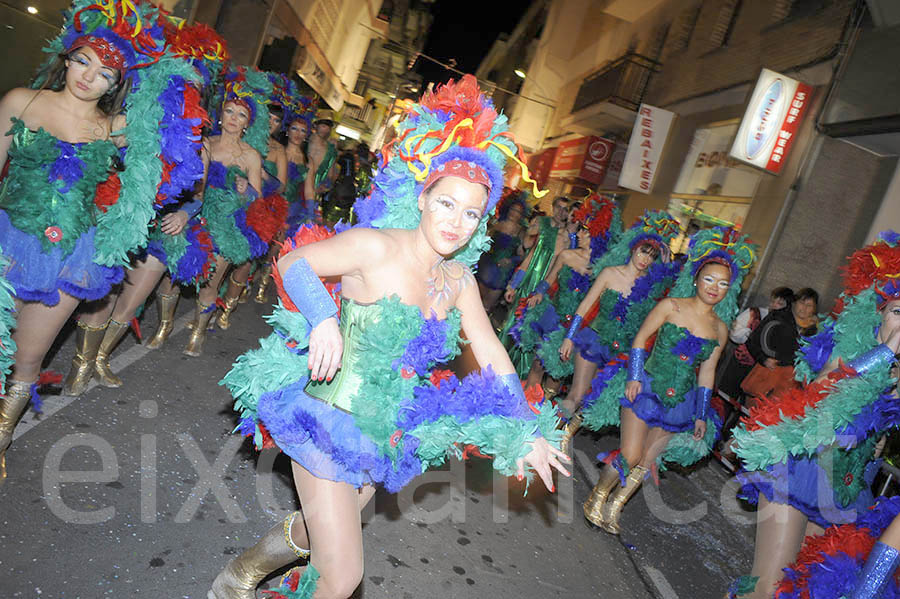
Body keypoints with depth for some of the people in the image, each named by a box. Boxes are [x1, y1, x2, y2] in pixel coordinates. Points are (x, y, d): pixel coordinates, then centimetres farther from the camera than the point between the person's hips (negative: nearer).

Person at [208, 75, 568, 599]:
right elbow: (293, 265, -9)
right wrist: (323, 320, -27)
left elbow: (493, 356, 6)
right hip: (330, 422, -6)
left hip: (386, 435, 6)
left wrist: (525, 431, 3)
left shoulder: (459, 279, 1)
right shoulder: (377, 247, -18)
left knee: (314, 534, 24)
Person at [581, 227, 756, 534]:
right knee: (630, 456, -8)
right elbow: (640, 338, -3)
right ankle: (597, 497, 17)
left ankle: (614, 507, 23)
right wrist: (633, 376, -13)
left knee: (648, 461, 5)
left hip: (681, 400, 4)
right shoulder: (671, 306, -5)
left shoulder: (720, 328, 7)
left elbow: (706, 373, 12)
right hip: (647, 387, -4)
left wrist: (701, 415, 12)